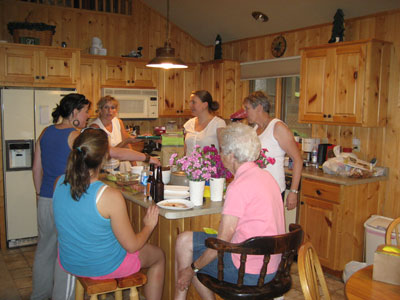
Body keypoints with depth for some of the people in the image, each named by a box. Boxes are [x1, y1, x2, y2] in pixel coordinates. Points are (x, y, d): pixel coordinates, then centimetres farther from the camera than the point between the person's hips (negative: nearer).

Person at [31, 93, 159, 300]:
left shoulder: (45, 133, 7)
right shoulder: (76, 136, -15)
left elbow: (36, 168, 14)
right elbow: (116, 153, -16)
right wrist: (147, 158, -7)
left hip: (45, 201, 8)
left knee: (45, 248, 21)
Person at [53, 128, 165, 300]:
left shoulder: (60, 183, -15)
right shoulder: (111, 196, -33)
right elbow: (132, 246, -21)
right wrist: (149, 226, 0)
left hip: (68, 263, 6)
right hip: (104, 268, -6)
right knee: (159, 256, 20)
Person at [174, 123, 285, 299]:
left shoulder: (239, 187, -21)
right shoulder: (266, 176, 6)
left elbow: (223, 240, -19)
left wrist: (192, 268, -6)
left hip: (249, 272, -8)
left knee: (184, 241, 4)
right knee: (185, 240, 14)